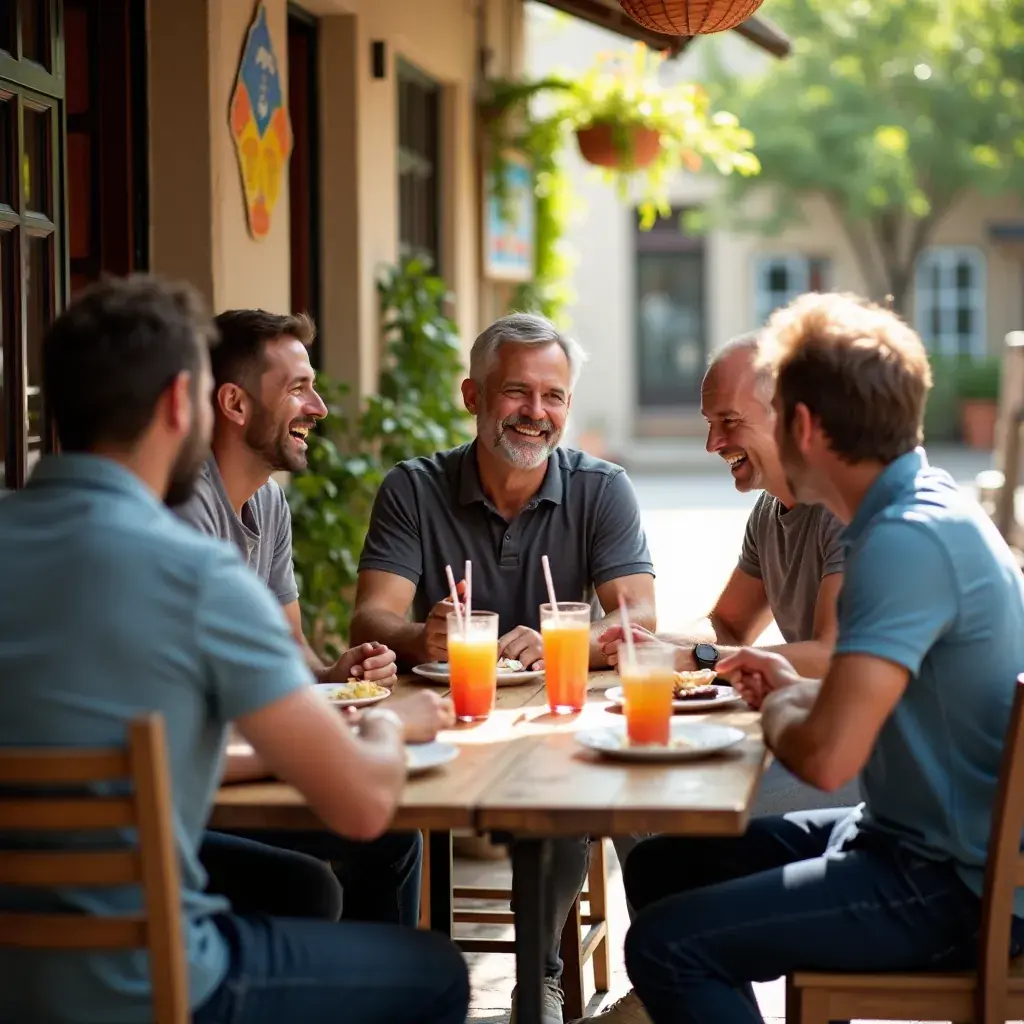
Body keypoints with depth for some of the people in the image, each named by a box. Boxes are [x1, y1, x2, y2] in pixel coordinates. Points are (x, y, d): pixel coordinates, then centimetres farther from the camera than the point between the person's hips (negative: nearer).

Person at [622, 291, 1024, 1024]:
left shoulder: (909, 540, -23)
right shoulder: (930, 506, 9)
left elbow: (827, 756, -30)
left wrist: (780, 709, -9)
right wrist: (803, 689, 12)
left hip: (959, 885, -10)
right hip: (923, 839, 10)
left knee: (667, 943, -18)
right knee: (661, 869, 13)